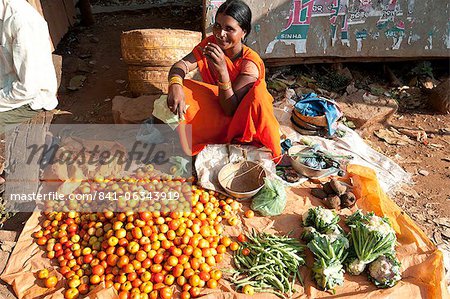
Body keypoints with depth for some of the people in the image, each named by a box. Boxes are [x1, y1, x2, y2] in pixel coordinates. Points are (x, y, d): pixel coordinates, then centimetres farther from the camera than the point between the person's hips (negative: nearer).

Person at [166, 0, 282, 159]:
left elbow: (231, 109, -27)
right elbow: (182, 64, -18)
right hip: (216, 114, 4)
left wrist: (222, 71, -40)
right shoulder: (211, 43, -8)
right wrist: (175, 84, -42)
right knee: (176, 97, -18)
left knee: (258, 92, -35)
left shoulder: (250, 63, -24)